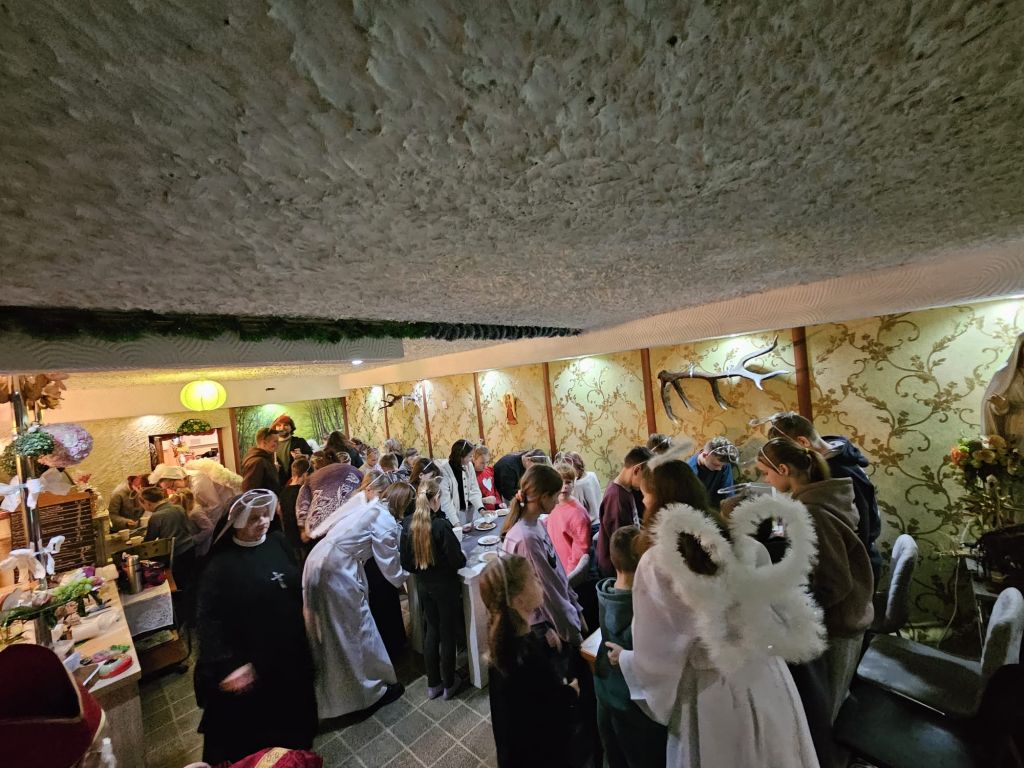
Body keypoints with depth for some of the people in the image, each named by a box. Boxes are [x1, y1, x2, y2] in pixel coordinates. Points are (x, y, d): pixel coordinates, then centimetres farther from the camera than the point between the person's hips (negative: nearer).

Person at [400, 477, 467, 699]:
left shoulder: (409, 527, -8)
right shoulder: (441, 525, -26)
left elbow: (406, 563, 0)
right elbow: (457, 561, -22)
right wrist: (462, 557, -1)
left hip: (423, 587, 5)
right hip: (446, 587, -5)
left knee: (431, 630, 22)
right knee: (448, 633, 13)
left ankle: (432, 684, 35)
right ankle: (448, 684, 31)